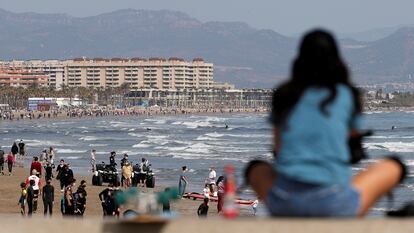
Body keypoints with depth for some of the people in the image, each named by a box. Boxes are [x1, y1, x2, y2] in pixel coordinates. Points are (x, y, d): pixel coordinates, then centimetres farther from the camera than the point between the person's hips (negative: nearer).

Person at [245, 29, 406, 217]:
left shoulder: (283, 95, 9)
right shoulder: (346, 94, 4)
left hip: (283, 204, 3)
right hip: (334, 205, -3)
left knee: (255, 168, 35)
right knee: (394, 167, 20)